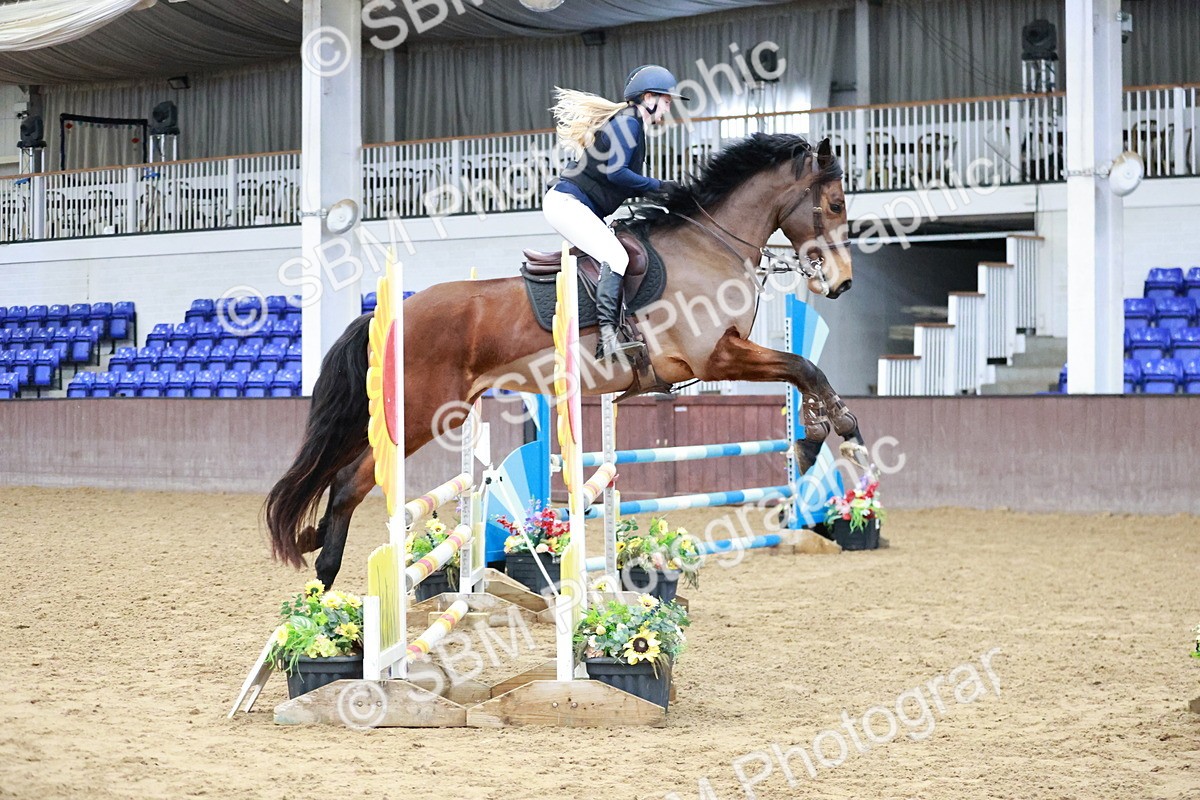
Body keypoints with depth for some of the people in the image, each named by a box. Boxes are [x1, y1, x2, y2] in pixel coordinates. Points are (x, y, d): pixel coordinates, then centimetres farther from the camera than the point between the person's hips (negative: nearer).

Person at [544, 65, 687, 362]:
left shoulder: (629, 124, 21)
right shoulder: (627, 123, -10)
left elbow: (625, 185, 21)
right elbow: (615, 172, -21)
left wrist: (658, 190, 9)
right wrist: (658, 186, -12)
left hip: (581, 210, 11)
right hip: (567, 203, -11)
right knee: (616, 258, -26)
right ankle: (608, 337, -37)